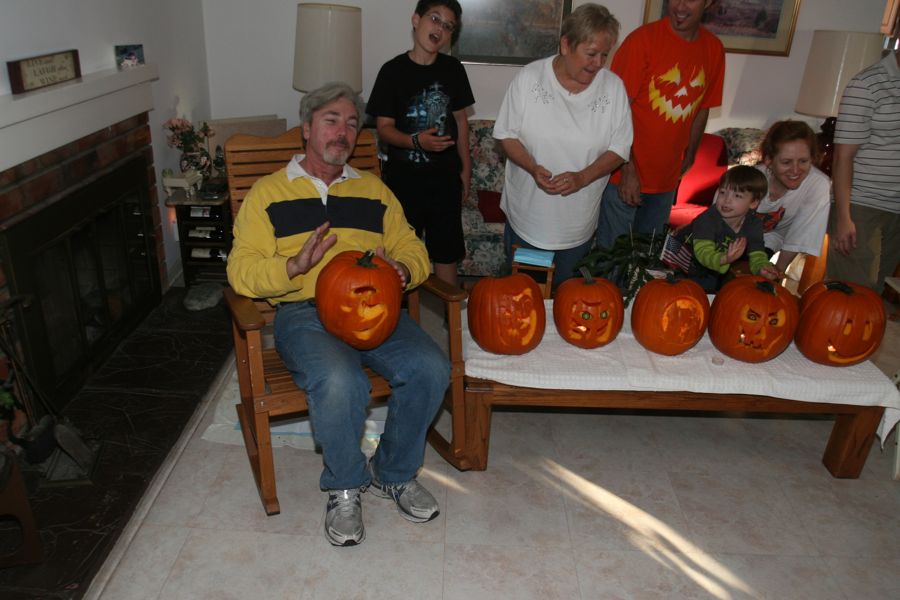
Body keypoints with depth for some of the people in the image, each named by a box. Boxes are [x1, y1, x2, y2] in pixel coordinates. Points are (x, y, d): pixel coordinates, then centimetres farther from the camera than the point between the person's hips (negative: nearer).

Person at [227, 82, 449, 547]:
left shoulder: (373, 190, 21)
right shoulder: (270, 192, 10)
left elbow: (413, 250, 16)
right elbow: (241, 273, 0)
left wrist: (401, 271, -9)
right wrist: (294, 267, -20)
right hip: (303, 314, -3)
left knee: (430, 369, -24)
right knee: (340, 383, -34)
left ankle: (394, 473, 3)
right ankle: (345, 486, -3)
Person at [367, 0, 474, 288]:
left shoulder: (453, 69, 3)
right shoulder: (393, 70, -7)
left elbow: (460, 119, 12)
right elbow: (384, 128, -7)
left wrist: (465, 169, 10)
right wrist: (416, 140, -26)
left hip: (445, 177, 3)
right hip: (404, 178, -2)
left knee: (446, 255, 8)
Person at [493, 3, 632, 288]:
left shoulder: (614, 88, -7)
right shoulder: (529, 77, -9)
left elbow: (619, 150, -4)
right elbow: (507, 134, -4)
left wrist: (582, 177, -21)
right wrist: (532, 167, -23)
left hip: (578, 225, 1)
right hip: (526, 219, 0)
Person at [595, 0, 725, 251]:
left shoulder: (714, 49, 3)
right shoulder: (642, 39, -14)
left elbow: (702, 109, 14)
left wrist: (688, 157, 17)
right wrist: (627, 169, -18)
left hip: (667, 178, 5)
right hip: (625, 175, -5)